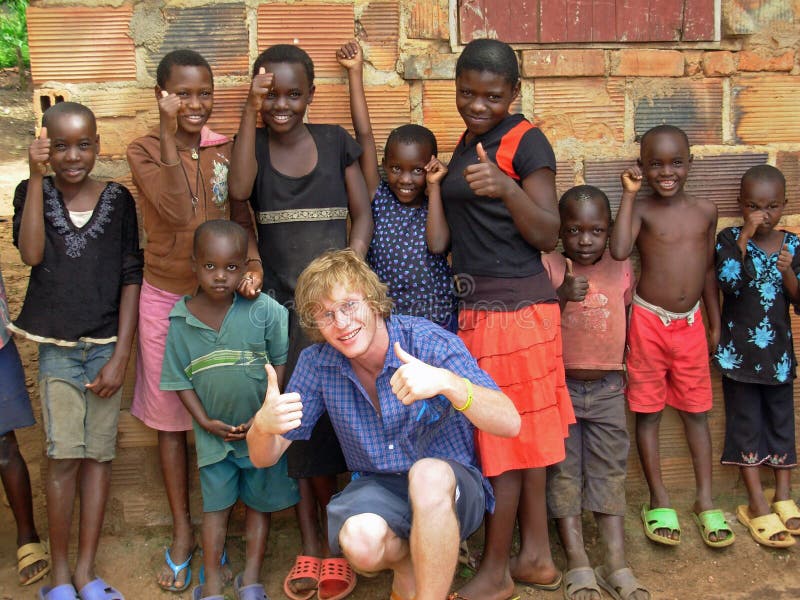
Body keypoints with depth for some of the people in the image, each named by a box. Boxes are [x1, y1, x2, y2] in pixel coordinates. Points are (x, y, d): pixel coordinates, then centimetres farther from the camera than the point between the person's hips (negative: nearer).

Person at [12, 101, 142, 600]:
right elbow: (31, 253, -15)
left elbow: (131, 278, 1)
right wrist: (38, 177, -16)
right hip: (57, 348, -1)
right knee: (64, 456, -4)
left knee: (99, 454, 4)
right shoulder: (34, 192, 3)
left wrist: (121, 356, -4)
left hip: (107, 346, 1)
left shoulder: (118, 199, 2)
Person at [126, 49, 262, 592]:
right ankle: (182, 530, 26)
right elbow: (177, 210, -20)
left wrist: (252, 260, -20)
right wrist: (170, 134, -18)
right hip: (165, 298, -1)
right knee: (170, 417, 10)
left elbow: (241, 217, 0)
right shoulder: (144, 150, -4)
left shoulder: (227, 149, 2)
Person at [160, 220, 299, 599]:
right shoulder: (181, 320, -8)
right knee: (215, 504, 12)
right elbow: (180, 380, -2)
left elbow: (282, 363, -8)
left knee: (260, 503, 13)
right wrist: (206, 421, -11)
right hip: (214, 434, 1)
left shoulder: (264, 310, -14)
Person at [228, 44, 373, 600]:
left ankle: (335, 537, 16)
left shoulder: (335, 142, 6)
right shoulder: (252, 145, 5)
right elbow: (239, 189, -17)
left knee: (329, 417, -4)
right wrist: (251, 111, -15)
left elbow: (362, 214, 2)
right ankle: (312, 545, 16)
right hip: (279, 302, 1)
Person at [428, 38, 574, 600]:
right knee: (523, 435, 15)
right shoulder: (466, 143, 14)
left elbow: (548, 235, -17)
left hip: (514, 309, -8)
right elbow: (440, 241, 16)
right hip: (479, 307, 8)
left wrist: (507, 189, -31)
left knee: (503, 436, 2)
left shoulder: (526, 141, -10)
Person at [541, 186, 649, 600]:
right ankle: (577, 565, 10)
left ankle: (616, 565, 13)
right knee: (563, 473, 2)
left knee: (609, 472, 7)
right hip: (559, 385, -2)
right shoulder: (549, 267, -7)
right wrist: (562, 295, -29)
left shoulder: (622, 269, 2)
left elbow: (629, 321, 13)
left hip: (607, 390, 3)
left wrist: (626, 368, 8)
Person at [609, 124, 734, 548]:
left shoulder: (705, 210, 5)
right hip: (649, 322, -3)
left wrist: (716, 323, 13)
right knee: (648, 413, 6)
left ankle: (705, 503, 21)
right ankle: (659, 502, 19)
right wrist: (629, 194, -21)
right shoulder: (641, 209, -7)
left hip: (690, 324, 3)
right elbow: (618, 250, -27)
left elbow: (708, 270, 12)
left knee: (696, 413, 11)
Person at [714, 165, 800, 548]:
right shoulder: (729, 240, -6)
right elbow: (727, 280, -22)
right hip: (738, 350, -3)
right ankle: (757, 504, 11)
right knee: (746, 423, 4)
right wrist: (744, 239, -25)